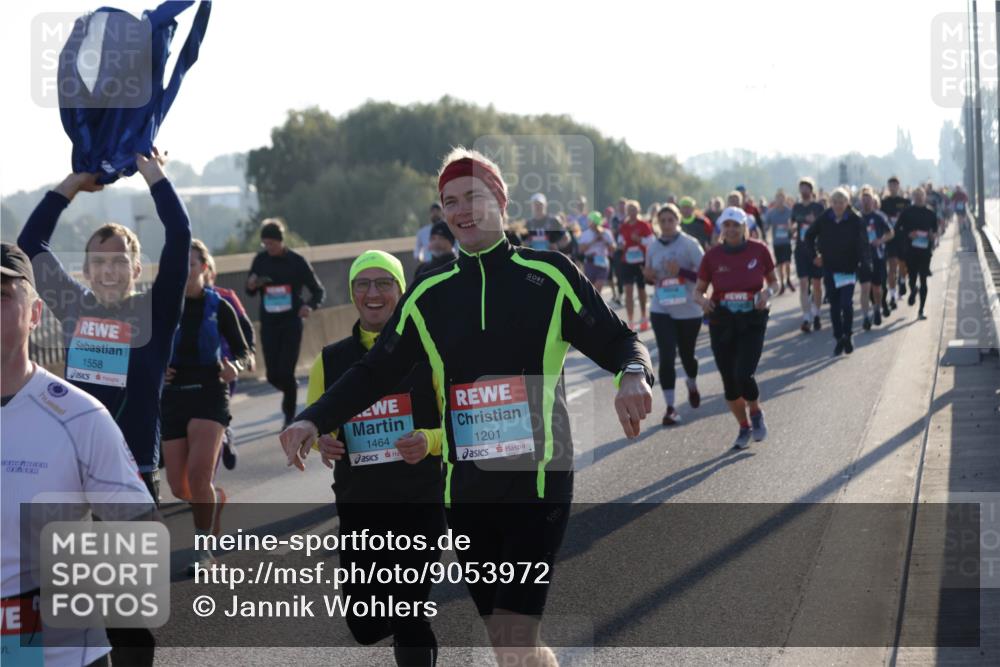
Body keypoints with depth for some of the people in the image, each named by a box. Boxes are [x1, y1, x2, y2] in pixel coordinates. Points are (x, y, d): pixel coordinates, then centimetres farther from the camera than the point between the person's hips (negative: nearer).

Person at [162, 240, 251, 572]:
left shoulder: (219, 307, -1)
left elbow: (242, 350, 6)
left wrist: (235, 367, -15)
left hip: (209, 394, -3)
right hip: (173, 395, 3)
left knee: (198, 476, -19)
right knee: (179, 488, 4)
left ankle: (204, 548, -4)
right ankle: (217, 498, 38)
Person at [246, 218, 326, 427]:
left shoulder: (297, 261, -6)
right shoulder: (260, 260, 3)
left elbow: (318, 291, -1)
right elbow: (251, 292, 13)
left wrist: (310, 306, -21)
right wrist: (251, 286, -11)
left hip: (291, 323, -3)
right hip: (269, 324, 3)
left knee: (286, 372, -10)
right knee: (273, 375, 1)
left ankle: (290, 416, 4)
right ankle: (291, 390, 34)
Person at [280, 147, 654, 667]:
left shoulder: (548, 275, 0)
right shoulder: (429, 296, 10)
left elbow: (615, 341, 2)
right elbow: (374, 372, 14)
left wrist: (634, 374, -21)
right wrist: (315, 420, 0)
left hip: (538, 480, -4)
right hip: (465, 487, 4)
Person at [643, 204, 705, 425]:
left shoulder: (690, 244, -10)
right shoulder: (653, 247, 2)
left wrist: (681, 271, -25)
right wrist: (649, 276, -7)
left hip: (688, 310, -2)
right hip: (661, 310, 2)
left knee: (687, 355, 14)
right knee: (666, 357, -9)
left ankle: (692, 386, 48)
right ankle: (670, 407, -4)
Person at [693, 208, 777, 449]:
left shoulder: (759, 250, -3)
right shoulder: (712, 256, -2)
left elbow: (774, 281, 10)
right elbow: (698, 290, 5)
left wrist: (768, 293, -13)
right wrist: (702, 300, -18)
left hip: (753, 321, -2)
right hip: (721, 322, 2)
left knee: (743, 375, -17)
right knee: (729, 382, 5)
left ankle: (756, 413, 15)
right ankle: (744, 427, 28)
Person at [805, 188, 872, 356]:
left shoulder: (855, 220, -10)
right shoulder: (824, 219, -3)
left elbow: (862, 244, -13)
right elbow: (809, 236, 12)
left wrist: (865, 263, -24)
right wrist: (815, 255, 6)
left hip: (849, 268, -3)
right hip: (830, 268, 3)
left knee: (846, 303, -11)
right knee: (834, 305, 6)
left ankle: (847, 335, 7)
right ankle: (839, 337, 15)